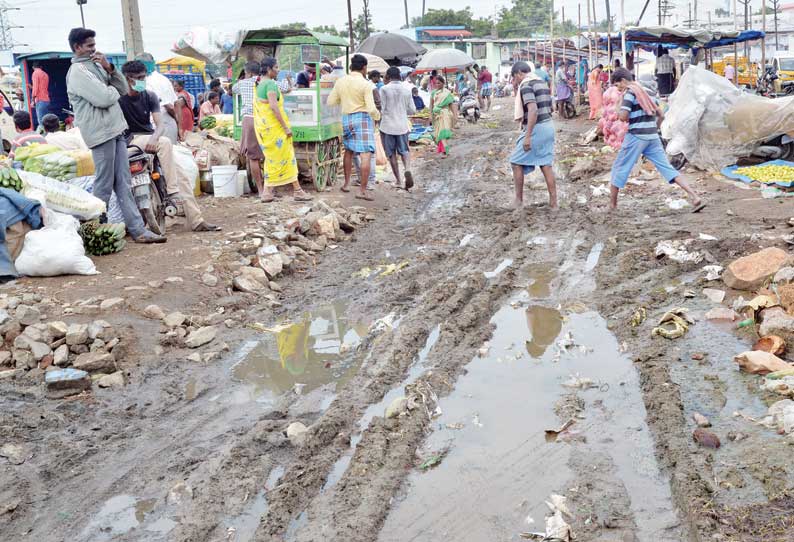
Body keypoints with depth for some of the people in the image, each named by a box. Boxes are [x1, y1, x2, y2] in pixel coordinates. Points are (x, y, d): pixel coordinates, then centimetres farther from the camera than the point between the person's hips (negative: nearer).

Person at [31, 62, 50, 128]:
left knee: (41, 121, -12)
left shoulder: (35, 73, -3)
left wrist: (33, 100, -9)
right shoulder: (45, 74, 19)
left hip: (40, 100, -8)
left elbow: (35, 87, -11)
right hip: (47, 100, 8)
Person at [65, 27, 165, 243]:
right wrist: (113, 91, 2)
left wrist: (110, 68, -2)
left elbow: (123, 89, 12)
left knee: (123, 183, 6)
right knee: (104, 185, -3)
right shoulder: (77, 71, -9)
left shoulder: (95, 65, 17)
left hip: (116, 130, 8)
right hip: (101, 133, -8)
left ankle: (138, 229, 6)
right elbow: (103, 98, -19)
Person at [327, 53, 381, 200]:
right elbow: (371, 108, -14)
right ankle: (362, 190, -12)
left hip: (346, 118, 6)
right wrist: (377, 116, 7)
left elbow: (330, 101, 9)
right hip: (362, 118, -6)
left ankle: (347, 184, 31)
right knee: (366, 155, -7)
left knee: (348, 151, 24)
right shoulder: (365, 84, -10)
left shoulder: (340, 82, 4)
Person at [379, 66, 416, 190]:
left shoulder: (384, 89, -9)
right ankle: (407, 169, -14)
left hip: (387, 125, -3)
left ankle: (398, 181, 11)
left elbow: (381, 109, -11)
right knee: (404, 150, 15)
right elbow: (412, 110, 7)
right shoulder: (406, 90, 3)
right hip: (402, 126, 3)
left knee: (392, 154, 9)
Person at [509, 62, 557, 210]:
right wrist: (517, 88, 27)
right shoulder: (542, 82, 16)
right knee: (546, 165, 9)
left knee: (516, 162, 5)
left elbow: (533, 110, -25)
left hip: (536, 128, -8)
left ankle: (519, 201, 9)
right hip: (548, 126, 8)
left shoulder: (526, 85, -13)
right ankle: (553, 202, 8)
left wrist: (527, 136, -28)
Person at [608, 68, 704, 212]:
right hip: (653, 137, 7)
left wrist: (618, 104, 3)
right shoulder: (645, 92, 18)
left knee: (619, 168, 7)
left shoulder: (629, 92, -5)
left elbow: (623, 116, -15)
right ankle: (695, 198, -8)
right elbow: (661, 115, 20)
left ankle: (612, 205, 11)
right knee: (667, 167, 2)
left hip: (636, 136, -7)